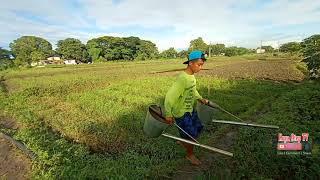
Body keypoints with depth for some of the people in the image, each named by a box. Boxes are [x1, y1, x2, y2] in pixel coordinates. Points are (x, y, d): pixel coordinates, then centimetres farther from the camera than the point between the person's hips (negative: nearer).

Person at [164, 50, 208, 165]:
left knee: (198, 128, 20)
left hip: (191, 109, 9)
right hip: (182, 113, -9)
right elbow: (170, 96, -30)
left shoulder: (192, 76, 0)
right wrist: (168, 114, -27)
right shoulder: (182, 78, -29)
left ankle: (182, 141, 44)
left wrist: (200, 99, 8)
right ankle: (190, 155, 35)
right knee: (191, 135, 7)